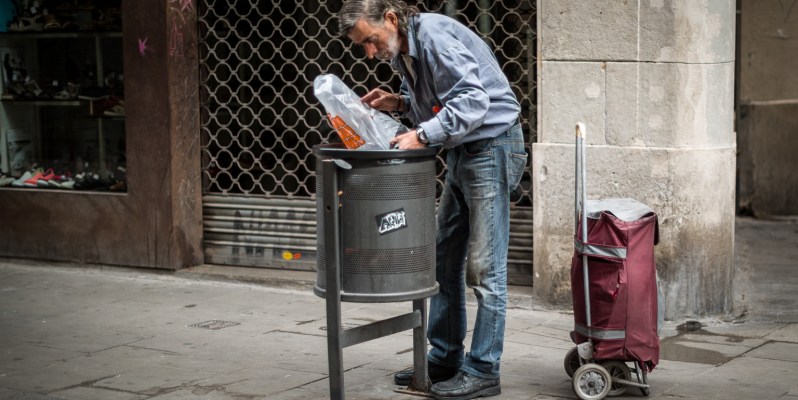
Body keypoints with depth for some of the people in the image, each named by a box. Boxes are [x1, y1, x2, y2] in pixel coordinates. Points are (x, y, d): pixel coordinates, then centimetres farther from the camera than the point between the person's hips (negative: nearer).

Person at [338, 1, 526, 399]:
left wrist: (421, 134, -29)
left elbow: (473, 99, -28)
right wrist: (399, 102, 3)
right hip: (462, 152, 10)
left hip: (492, 146, -10)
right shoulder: (403, 50, 10)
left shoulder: (434, 35, -20)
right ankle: (445, 359, 23)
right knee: (444, 259, 13)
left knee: (483, 267, -7)